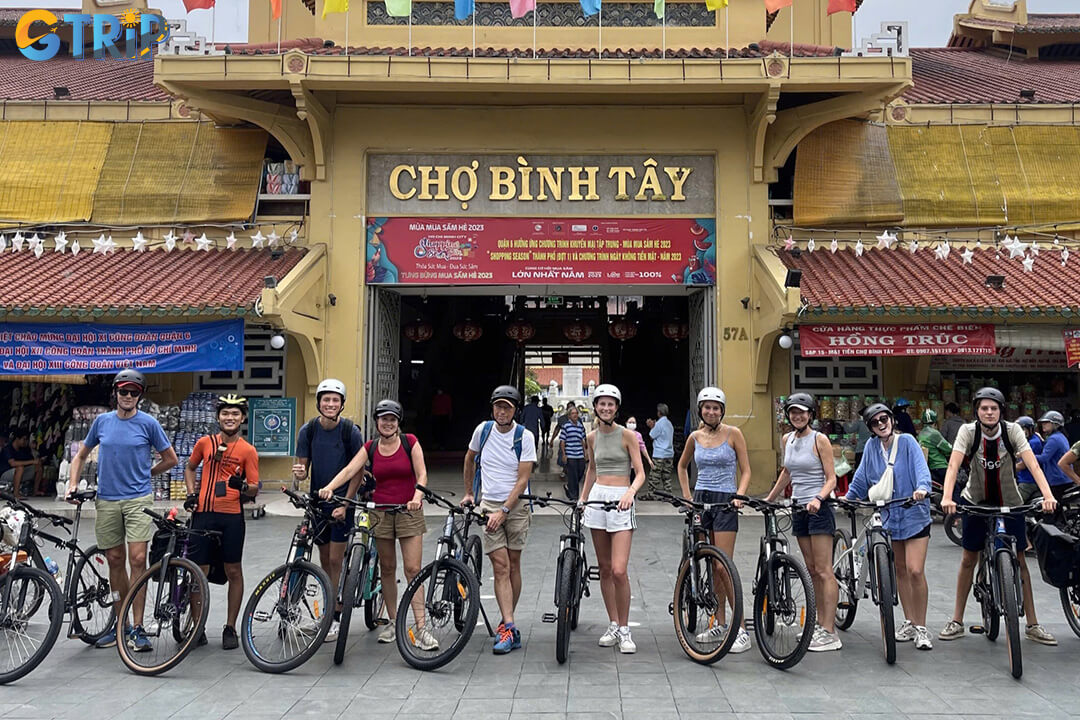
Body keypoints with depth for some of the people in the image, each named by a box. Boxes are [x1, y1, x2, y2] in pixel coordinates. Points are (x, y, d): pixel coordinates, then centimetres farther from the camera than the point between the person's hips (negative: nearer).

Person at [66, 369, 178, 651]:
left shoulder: (148, 423, -2)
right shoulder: (102, 421, 8)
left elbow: (170, 459, 7)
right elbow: (82, 455, 20)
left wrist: (143, 474, 9)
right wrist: (73, 484, 8)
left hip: (138, 499, -3)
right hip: (106, 501, 4)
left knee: (137, 559, -10)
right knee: (115, 560, 9)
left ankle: (137, 628, -6)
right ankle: (120, 624, 19)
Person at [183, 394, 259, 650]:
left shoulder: (247, 450, 0)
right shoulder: (205, 442, 7)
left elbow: (254, 489, -1)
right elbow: (190, 467, 24)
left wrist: (243, 487, -23)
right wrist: (191, 493, 9)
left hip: (232, 516, -2)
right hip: (203, 514, 2)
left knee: (234, 572, 3)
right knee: (198, 572, 3)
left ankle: (230, 628, 14)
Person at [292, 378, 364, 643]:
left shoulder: (350, 431, -12)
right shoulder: (308, 430, -3)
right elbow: (303, 467, 2)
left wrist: (345, 504, -15)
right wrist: (299, 473, -22)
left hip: (342, 502, -3)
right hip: (317, 500, 3)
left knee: (335, 560, -5)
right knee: (324, 559, 11)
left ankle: (336, 618, 3)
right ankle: (329, 609, 24)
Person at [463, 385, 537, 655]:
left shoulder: (524, 437, -7)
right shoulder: (483, 430, 1)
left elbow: (522, 479, -10)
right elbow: (470, 459, 20)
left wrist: (503, 511, -17)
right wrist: (468, 493, 24)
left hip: (516, 505, -1)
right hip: (489, 504, 1)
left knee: (513, 563, 4)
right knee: (500, 565, -8)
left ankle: (507, 622, 18)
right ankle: (510, 628, -13)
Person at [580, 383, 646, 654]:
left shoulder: (627, 435, -4)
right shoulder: (592, 438, 10)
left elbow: (640, 473, -6)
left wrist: (630, 492, -24)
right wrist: (582, 499, 20)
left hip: (621, 502, -4)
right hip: (597, 499, 5)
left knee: (619, 570, -12)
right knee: (604, 569, 7)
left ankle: (624, 629, 1)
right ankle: (613, 625, 18)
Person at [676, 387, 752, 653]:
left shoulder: (733, 433, -3)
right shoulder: (695, 437, 8)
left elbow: (745, 471, -1)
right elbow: (682, 466, 24)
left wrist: (739, 495, -17)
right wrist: (687, 496, 14)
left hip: (725, 502, -5)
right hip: (701, 501, 5)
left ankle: (741, 631, -6)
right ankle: (720, 625, 18)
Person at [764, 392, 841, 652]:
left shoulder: (819, 440, -8)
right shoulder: (787, 439, 11)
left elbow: (831, 479, -10)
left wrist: (818, 499, -27)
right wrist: (769, 499, 29)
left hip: (818, 509, -7)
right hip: (798, 509, 7)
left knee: (824, 571, -7)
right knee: (812, 570, 9)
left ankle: (829, 633, -7)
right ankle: (821, 623, 15)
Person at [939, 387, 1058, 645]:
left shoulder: (1012, 430, -14)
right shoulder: (968, 431, -15)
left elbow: (1032, 463, -24)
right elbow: (954, 464, -26)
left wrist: (1048, 495, -39)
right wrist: (947, 497, -41)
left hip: (1009, 503, 0)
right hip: (976, 501, 0)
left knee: (1019, 560, 1)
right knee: (968, 559, 3)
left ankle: (1033, 625, 11)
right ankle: (957, 622, 12)